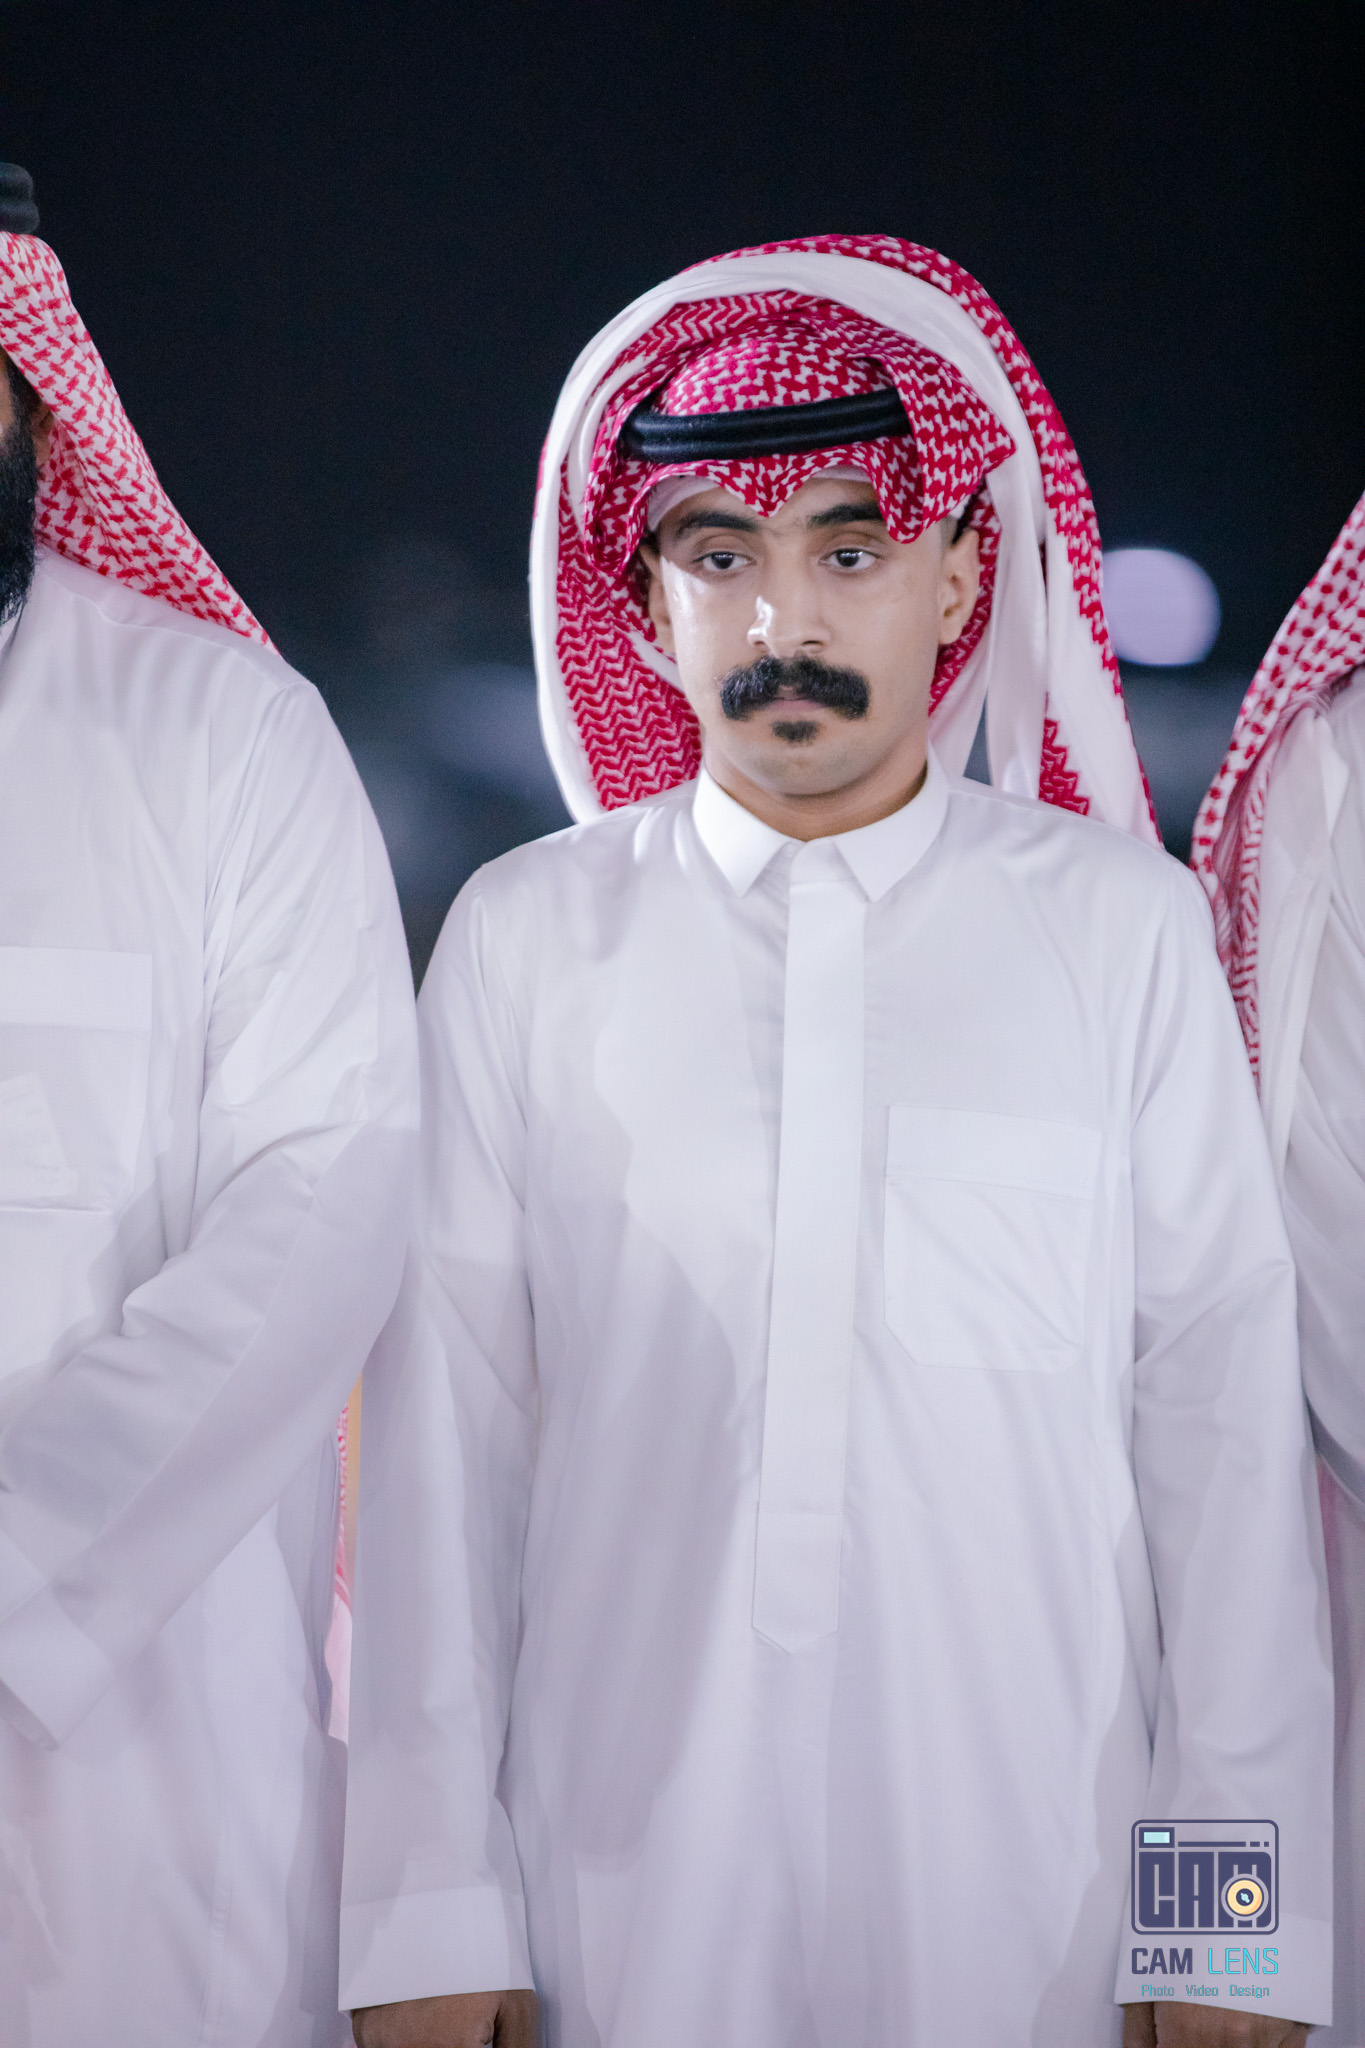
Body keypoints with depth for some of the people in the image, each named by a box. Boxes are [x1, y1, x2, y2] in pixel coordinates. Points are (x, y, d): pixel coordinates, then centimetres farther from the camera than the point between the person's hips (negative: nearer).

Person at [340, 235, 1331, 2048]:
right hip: (620, 1883, 1)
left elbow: (1222, 1401, 0)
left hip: (1038, 1889, 0)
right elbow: (442, 1419, 2)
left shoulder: (1124, 923, 3)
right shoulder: (523, 937, 4)